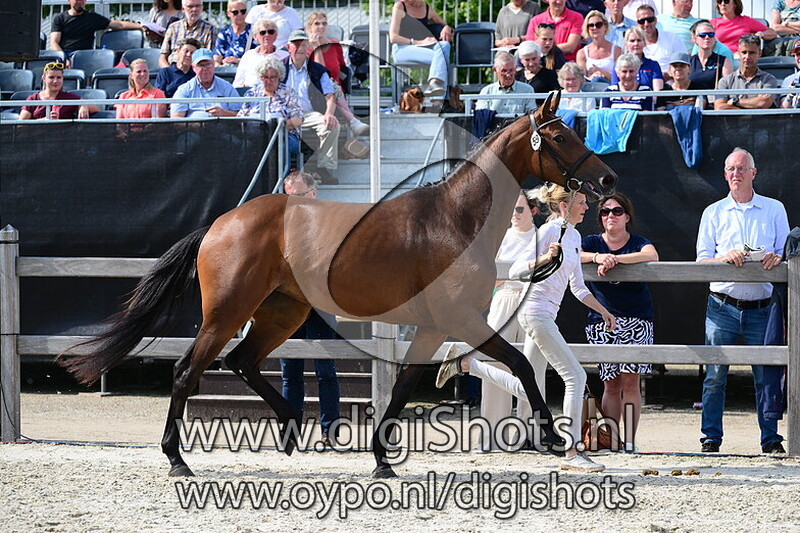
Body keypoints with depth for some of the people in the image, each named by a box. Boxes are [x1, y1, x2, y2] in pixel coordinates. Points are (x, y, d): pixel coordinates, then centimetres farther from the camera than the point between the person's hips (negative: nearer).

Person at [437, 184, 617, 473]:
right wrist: (544, 258, -30)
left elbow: (578, 287, 23)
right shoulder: (549, 231, -12)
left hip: (546, 316, 10)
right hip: (536, 312, -10)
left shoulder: (574, 237, 15)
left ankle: (464, 363, 24)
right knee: (575, 376, -14)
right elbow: (514, 271, -16)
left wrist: (603, 311, 21)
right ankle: (572, 454, -12)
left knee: (526, 390, 11)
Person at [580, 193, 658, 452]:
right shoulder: (592, 243, 11)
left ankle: (630, 440, -8)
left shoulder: (638, 243, 6)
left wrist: (615, 259, -23)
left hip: (636, 320, -1)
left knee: (630, 381, -8)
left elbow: (651, 256, -16)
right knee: (611, 384, -2)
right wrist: (598, 257, -25)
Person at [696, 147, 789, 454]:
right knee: (715, 374, -3)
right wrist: (726, 258, -14)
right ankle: (711, 437, 3)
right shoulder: (713, 213, 11)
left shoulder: (774, 210, 10)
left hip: (761, 309, 0)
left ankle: (770, 439, 5)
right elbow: (701, 260, 7)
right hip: (723, 306, 0)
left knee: (766, 375, -2)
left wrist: (776, 258, -13)